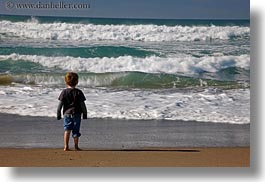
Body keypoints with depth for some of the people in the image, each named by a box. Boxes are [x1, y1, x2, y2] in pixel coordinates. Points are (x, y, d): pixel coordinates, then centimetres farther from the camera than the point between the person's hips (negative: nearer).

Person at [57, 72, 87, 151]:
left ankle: (66, 146, -1)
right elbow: (82, 104, -2)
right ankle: (76, 146, 9)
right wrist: (85, 113, 6)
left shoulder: (64, 92, -2)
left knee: (67, 130, 5)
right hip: (76, 113, -1)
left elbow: (60, 104, -3)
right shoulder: (78, 92, -3)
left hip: (67, 113, 1)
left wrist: (58, 114, 5)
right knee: (76, 131, 6)